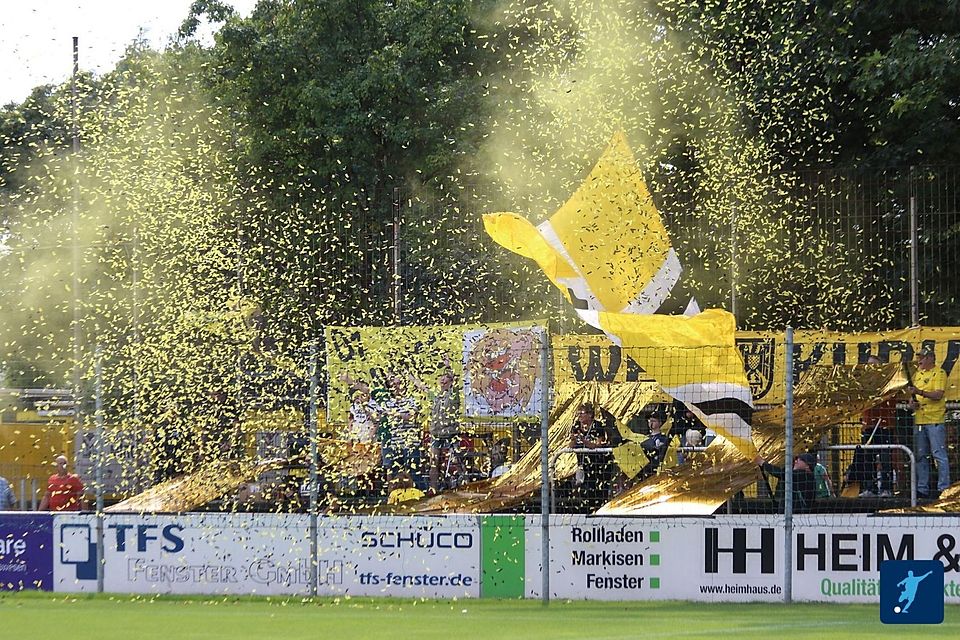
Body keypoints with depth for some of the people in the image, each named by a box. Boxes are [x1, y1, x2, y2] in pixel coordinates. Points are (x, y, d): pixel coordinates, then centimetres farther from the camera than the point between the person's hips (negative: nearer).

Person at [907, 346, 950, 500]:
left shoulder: (939, 373, -5)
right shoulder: (917, 374, 18)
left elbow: (938, 395, -17)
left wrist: (920, 392, -26)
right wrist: (912, 402, 3)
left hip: (935, 421, -8)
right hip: (919, 421, 8)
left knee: (939, 455, -9)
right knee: (920, 457, 9)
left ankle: (943, 488, -8)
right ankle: (922, 489, 14)